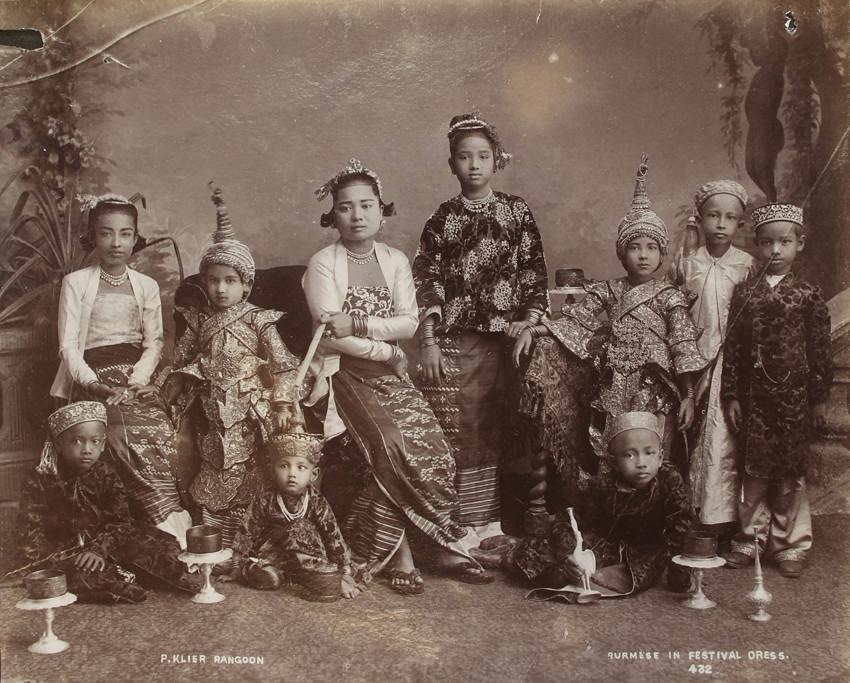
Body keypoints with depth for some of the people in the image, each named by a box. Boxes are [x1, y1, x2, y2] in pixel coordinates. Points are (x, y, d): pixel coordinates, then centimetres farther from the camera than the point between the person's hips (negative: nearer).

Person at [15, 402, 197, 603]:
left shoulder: (105, 473, -4)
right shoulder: (40, 481, -9)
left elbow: (120, 521, -8)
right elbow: (30, 530, -9)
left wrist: (99, 549, -25)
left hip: (104, 543, 3)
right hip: (63, 548, -3)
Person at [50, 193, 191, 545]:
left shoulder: (147, 286, 15)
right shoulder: (75, 282, 6)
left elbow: (154, 342, 11)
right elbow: (68, 346, 0)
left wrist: (138, 378, -8)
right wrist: (95, 385, -15)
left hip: (135, 376, 3)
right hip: (93, 379, -3)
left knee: (164, 433, -24)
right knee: (129, 434, -27)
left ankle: (168, 522, -20)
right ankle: (172, 525, -23)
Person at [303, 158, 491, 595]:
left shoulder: (395, 261, 11)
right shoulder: (323, 264, -2)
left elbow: (409, 323, -1)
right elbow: (331, 336, -11)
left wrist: (358, 323, -14)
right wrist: (385, 349, -8)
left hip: (389, 372, 4)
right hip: (345, 374, -4)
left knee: (430, 447, -14)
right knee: (393, 448, -23)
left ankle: (394, 551, -2)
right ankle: (448, 545, -8)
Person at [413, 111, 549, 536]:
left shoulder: (516, 212, 8)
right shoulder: (442, 219, 6)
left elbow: (535, 271, 8)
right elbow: (427, 282, 3)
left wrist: (531, 318, -5)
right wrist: (428, 342, -4)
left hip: (506, 341, 1)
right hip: (455, 342, -1)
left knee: (500, 430, 3)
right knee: (458, 433, -3)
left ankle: (494, 518, 15)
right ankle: (462, 524, 7)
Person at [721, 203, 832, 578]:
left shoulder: (808, 295, 0)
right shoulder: (743, 292, 3)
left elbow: (819, 350, 3)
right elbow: (732, 346, 2)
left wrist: (819, 398, 1)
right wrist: (731, 395, -1)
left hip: (793, 396, -1)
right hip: (753, 394, 1)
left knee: (790, 472, 6)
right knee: (754, 470, 8)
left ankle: (790, 544, 19)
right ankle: (751, 538, 22)